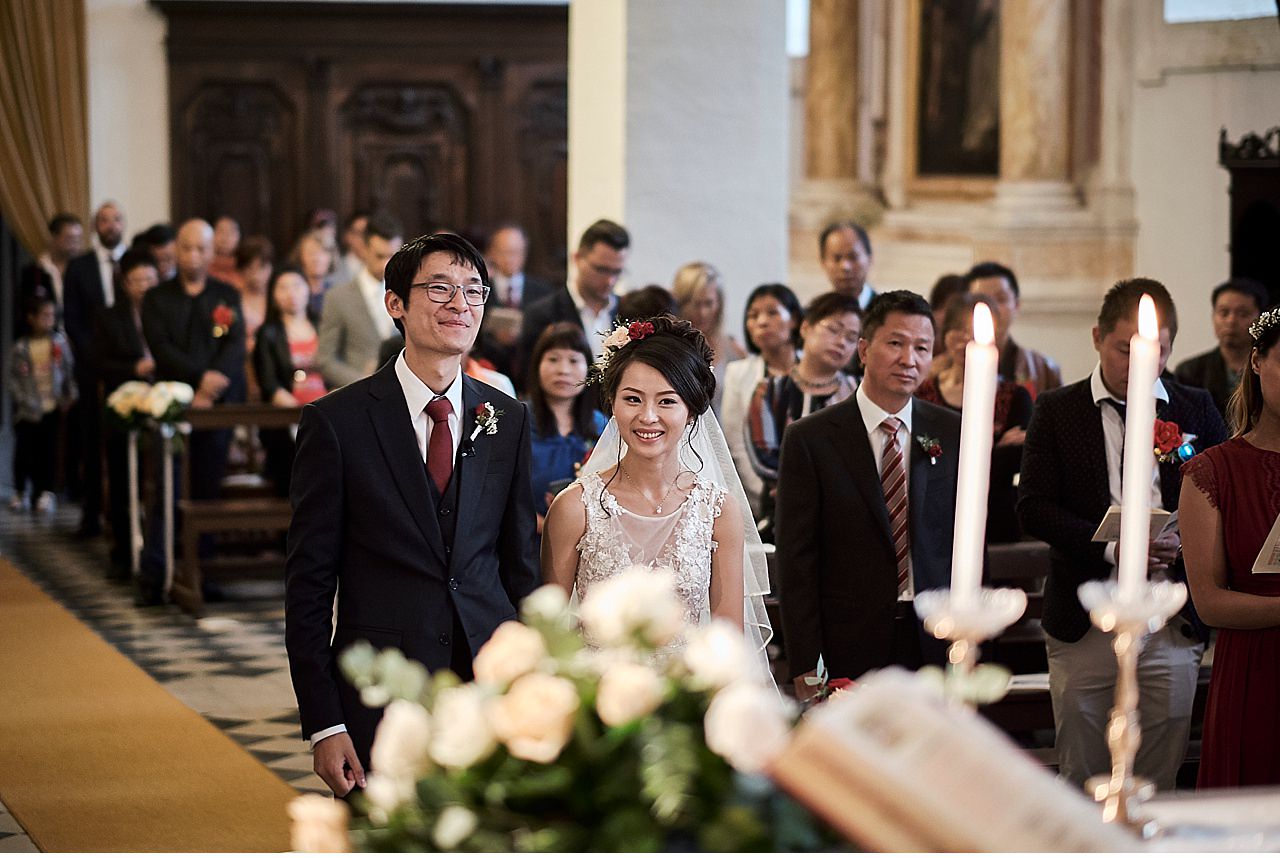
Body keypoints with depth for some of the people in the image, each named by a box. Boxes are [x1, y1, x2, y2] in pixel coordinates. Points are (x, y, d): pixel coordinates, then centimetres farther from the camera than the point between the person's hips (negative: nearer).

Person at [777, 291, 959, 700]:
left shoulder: (953, 434, 6)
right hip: (847, 649, -2)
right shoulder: (809, 438, -3)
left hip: (935, 646, 2)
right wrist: (805, 666, -9)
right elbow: (796, 560, -4)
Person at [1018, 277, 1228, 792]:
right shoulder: (1057, 411, 3)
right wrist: (1111, 546, -19)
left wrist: (1186, 542, -13)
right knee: (1082, 783, 6)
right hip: (1084, 627, -1)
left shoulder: (1197, 411, 8)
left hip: (1172, 628, 1)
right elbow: (1033, 509, -5)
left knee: (1159, 785, 4)